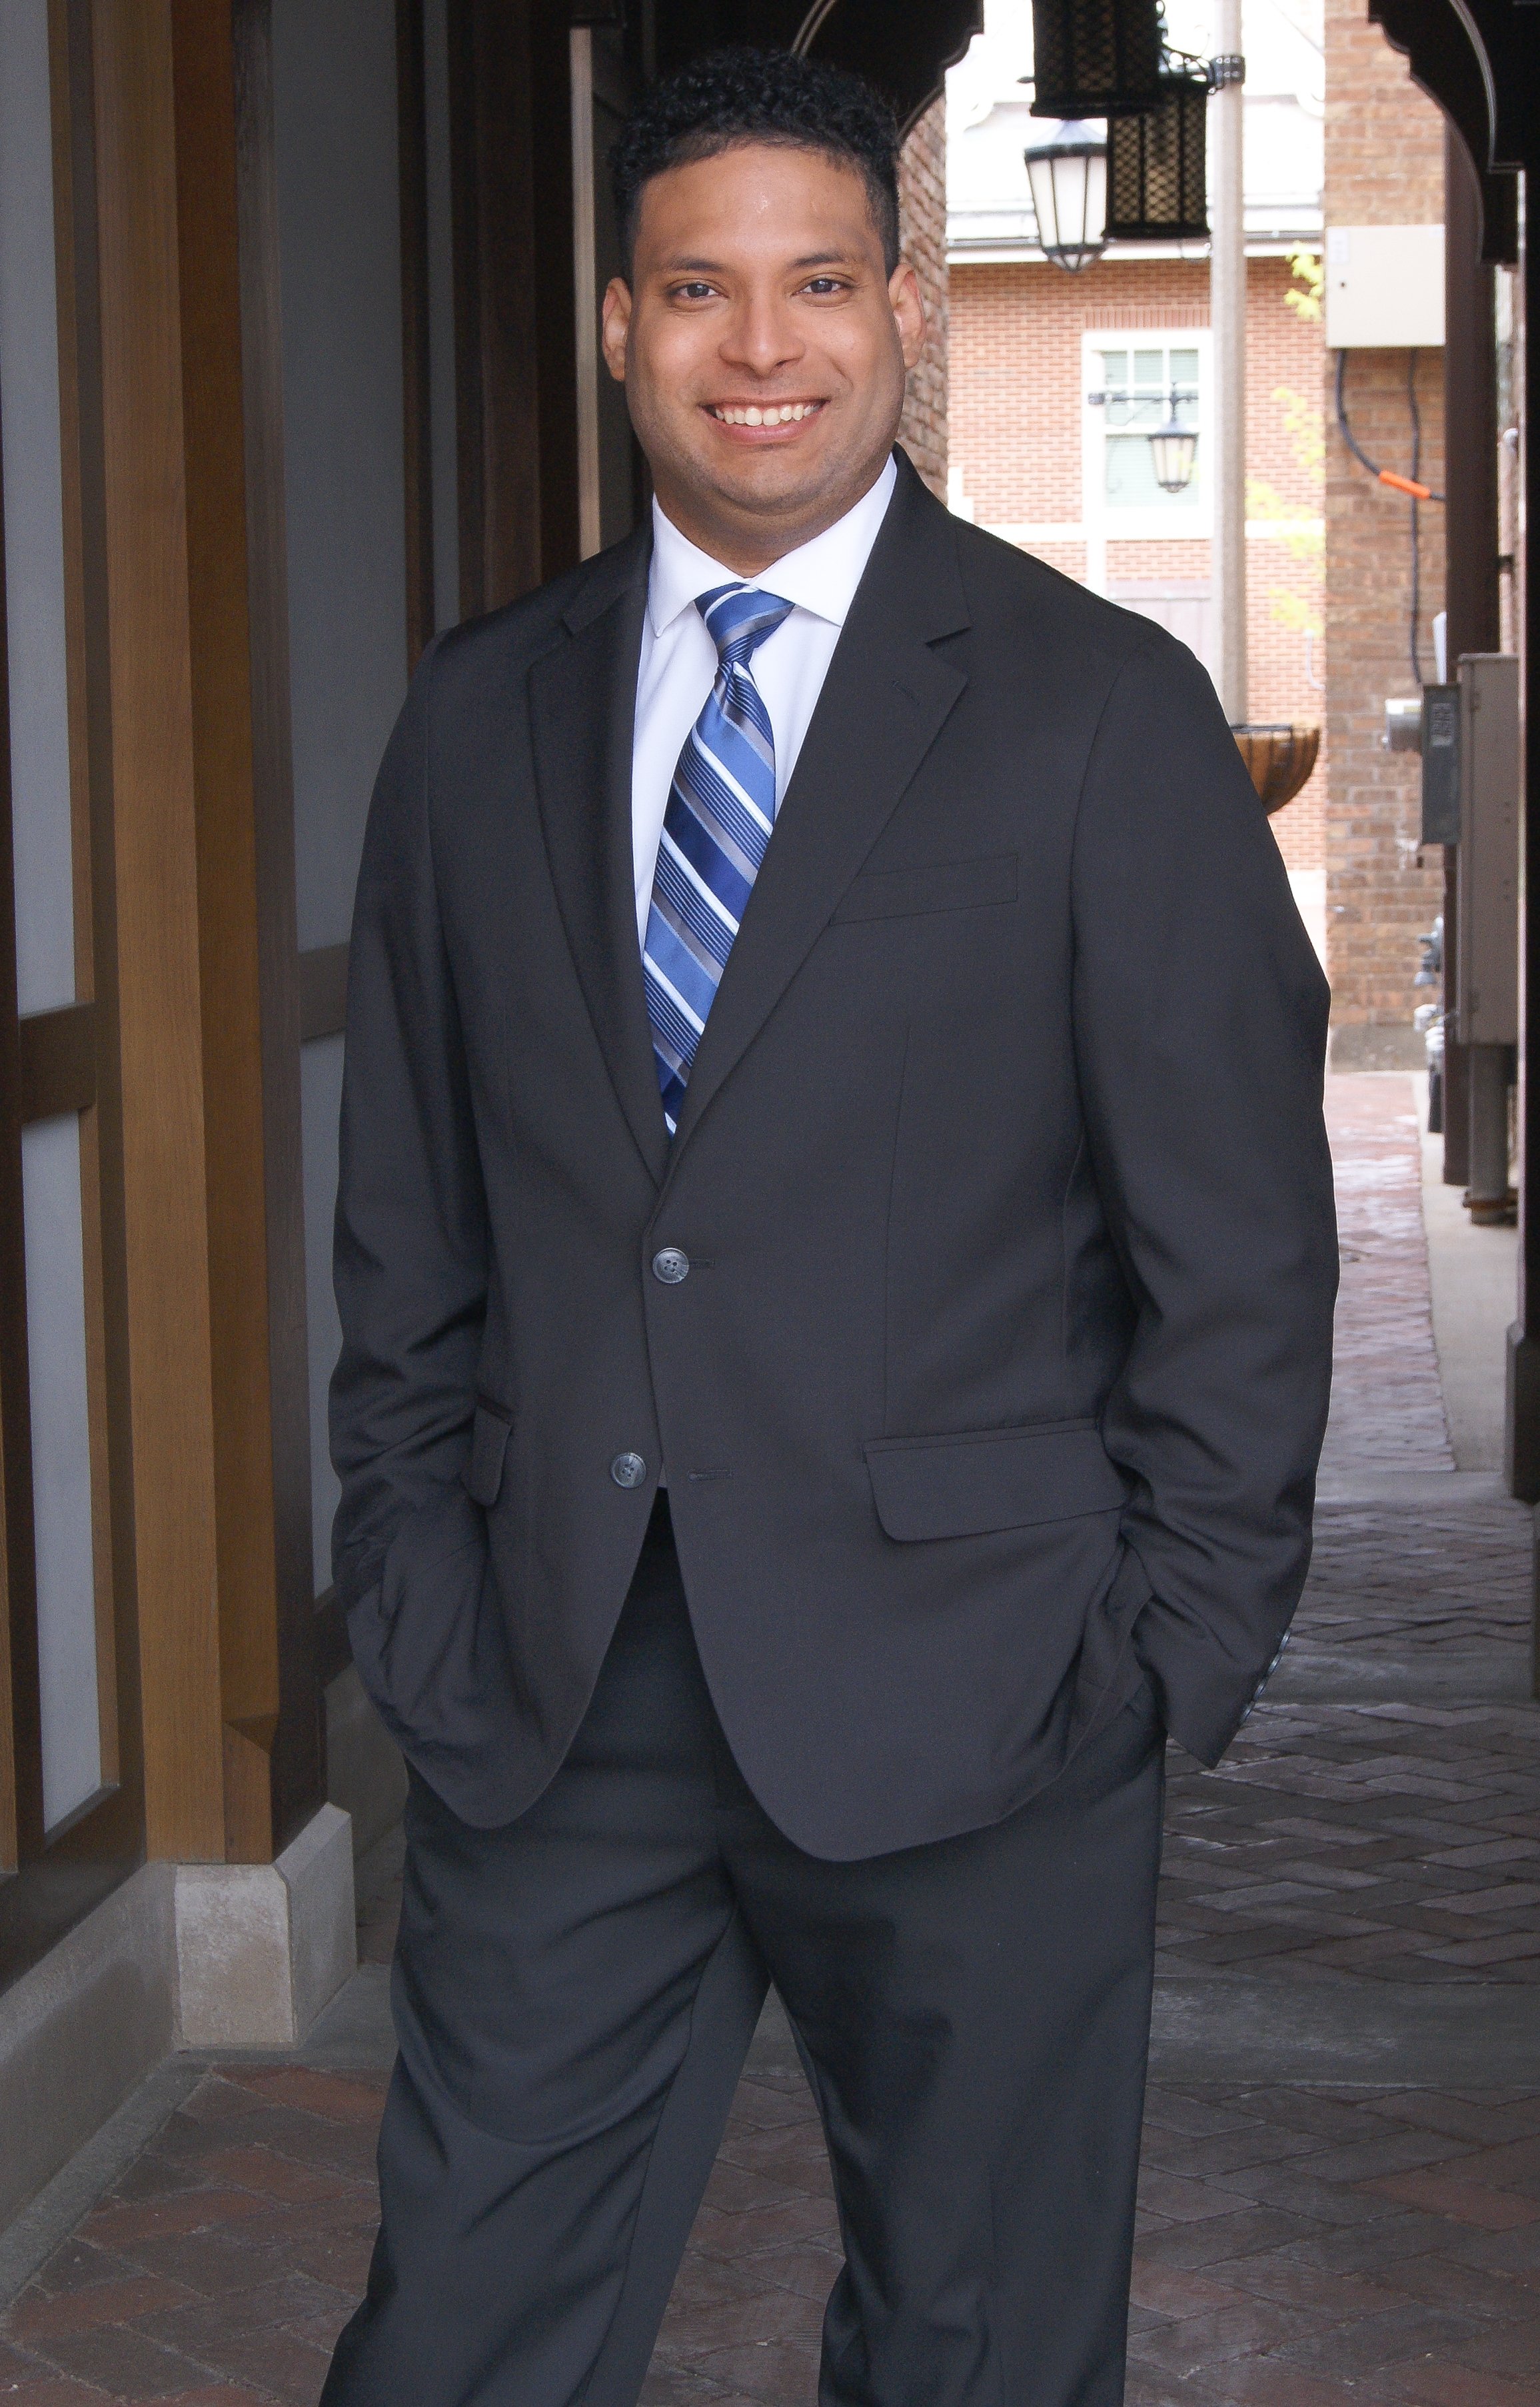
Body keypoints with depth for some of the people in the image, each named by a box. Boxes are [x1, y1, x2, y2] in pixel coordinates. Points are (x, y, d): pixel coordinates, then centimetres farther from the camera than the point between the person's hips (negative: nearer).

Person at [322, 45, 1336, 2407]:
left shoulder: (1104, 711, -3)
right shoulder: (483, 713, 9)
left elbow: (1238, 1241, -3)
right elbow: (410, 1217, 12)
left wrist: (1170, 1659, -8)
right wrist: (411, 1579, 5)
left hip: (968, 1693, -3)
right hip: (553, 1691, 3)